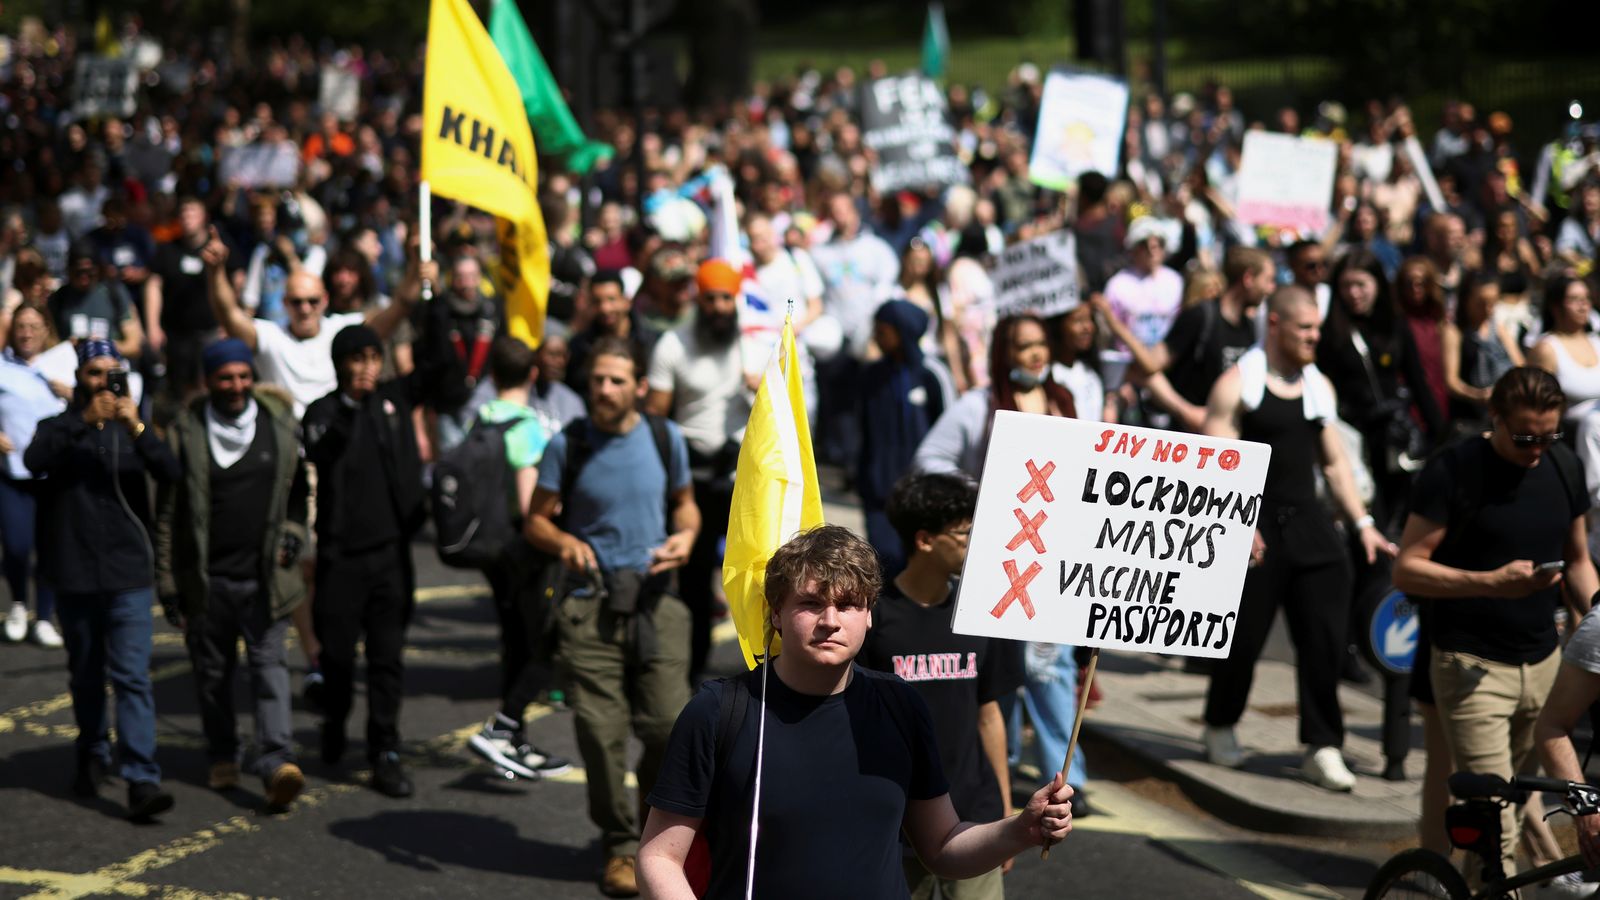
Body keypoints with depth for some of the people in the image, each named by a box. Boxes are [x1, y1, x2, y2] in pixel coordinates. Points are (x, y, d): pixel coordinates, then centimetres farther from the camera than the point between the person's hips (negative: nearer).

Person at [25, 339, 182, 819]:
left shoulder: (132, 429, 7)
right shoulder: (60, 428, 5)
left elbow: (171, 472, -10)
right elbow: (33, 460, -17)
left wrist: (137, 429, -25)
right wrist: (84, 420, -27)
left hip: (129, 574, -1)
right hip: (74, 576, 1)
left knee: (133, 676, -9)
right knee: (86, 674, 14)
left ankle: (142, 780, -16)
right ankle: (93, 757, 33)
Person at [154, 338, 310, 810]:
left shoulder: (278, 424, 4)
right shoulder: (186, 432, -3)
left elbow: (297, 488, 18)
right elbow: (167, 513, 0)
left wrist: (293, 531, 0)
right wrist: (168, 584, -2)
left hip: (265, 576, 0)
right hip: (207, 578, 0)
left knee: (270, 664, -8)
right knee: (213, 671, 11)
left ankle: (277, 761, -15)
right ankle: (223, 758, 27)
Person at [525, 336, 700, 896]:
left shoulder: (665, 439, 6)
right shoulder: (568, 445, 0)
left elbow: (685, 503, 19)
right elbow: (536, 519, 3)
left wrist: (685, 536, -3)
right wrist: (564, 543, -18)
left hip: (654, 597, 1)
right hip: (590, 603, -1)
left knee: (669, 725, -4)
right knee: (601, 730, -3)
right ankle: (620, 844, 14)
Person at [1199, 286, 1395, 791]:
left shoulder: (1319, 385, 14)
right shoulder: (1238, 383, -5)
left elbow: (1334, 460, 20)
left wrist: (1362, 523, 13)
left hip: (1309, 522, 5)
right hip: (1256, 525, -5)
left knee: (1325, 637, -3)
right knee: (1243, 637, 3)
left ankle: (1322, 748, 2)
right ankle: (1220, 728, 27)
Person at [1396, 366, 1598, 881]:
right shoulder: (1454, 472, -10)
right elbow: (1407, 571, -12)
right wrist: (1490, 582, -24)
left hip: (1542, 663, 6)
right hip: (1473, 665, -6)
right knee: (1493, 824, -12)